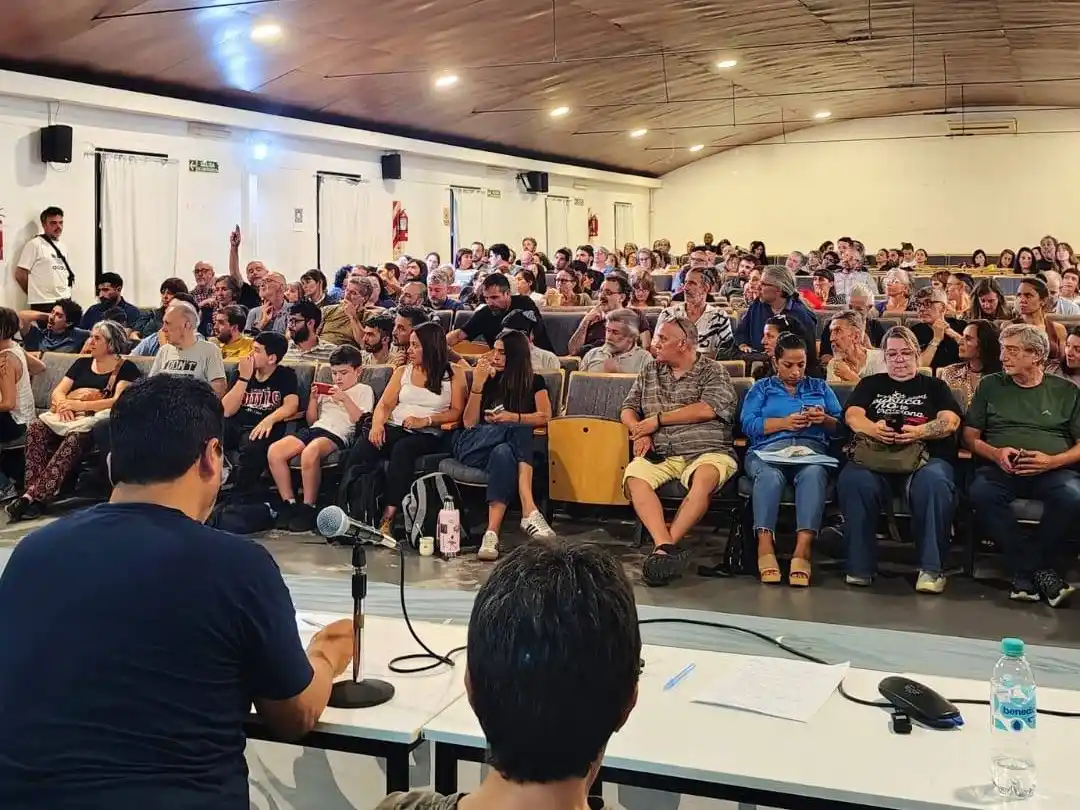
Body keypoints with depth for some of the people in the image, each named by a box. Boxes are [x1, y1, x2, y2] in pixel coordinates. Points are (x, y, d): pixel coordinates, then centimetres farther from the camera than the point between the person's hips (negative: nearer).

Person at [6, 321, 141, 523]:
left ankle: (32, 495, -41)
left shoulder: (126, 368, 5)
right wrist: (64, 405, -9)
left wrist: (80, 405, -16)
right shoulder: (82, 363, 23)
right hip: (69, 419, 6)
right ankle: (37, 495, -35)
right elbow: (57, 392, 16)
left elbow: (119, 401, -10)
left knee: (74, 438, -38)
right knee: (36, 428, -26)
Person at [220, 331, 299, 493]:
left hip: (261, 429, -3)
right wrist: (244, 378, -5)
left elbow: (291, 405, -13)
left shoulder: (286, 375, 5)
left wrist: (270, 419, -32)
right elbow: (227, 411, 2)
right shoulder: (242, 372, 13)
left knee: (253, 445, -39)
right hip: (235, 426, 4)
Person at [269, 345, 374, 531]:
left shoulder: (364, 390, 15)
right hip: (314, 429, 7)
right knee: (274, 451, -19)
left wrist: (345, 399, -7)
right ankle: (289, 504, -10)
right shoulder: (328, 391, 32)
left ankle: (308, 508, -27)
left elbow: (362, 421, -1)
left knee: (310, 452, -40)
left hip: (338, 434, -7)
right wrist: (313, 399, 13)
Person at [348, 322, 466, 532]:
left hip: (429, 435, -3)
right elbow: (385, 404, 11)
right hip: (395, 428, 4)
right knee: (363, 445, -29)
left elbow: (457, 411, -1)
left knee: (402, 449, -37)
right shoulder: (403, 371, 21)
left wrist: (425, 420, -14)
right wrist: (377, 424, -11)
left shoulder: (454, 373, 9)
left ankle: (388, 517, -37)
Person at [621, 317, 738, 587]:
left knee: (704, 478, -38)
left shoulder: (712, 371, 7)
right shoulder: (650, 371, 21)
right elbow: (628, 409, 23)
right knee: (634, 478, -29)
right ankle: (666, 546, -40)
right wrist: (640, 431, 0)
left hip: (705, 451, -3)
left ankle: (664, 545, -37)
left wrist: (658, 419, -5)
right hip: (659, 453, 3)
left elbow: (707, 409, -9)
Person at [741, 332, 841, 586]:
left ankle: (803, 549, -50)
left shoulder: (820, 387, 29)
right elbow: (748, 424, 7)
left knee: (813, 474, -39)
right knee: (769, 475, -40)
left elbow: (840, 426, 19)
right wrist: (785, 423, -4)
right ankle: (765, 546, -45)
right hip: (769, 449, 0)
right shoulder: (761, 388, 25)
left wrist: (824, 419, -2)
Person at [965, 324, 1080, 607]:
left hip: (1054, 469, -1)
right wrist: (995, 453, -6)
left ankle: (1025, 569, -20)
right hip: (1000, 468, 1)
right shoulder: (990, 385, 19)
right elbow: (970, 436, 15)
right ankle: (1040, 570, -27)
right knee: (981, 494, -35)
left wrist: (1052, 461, -9)